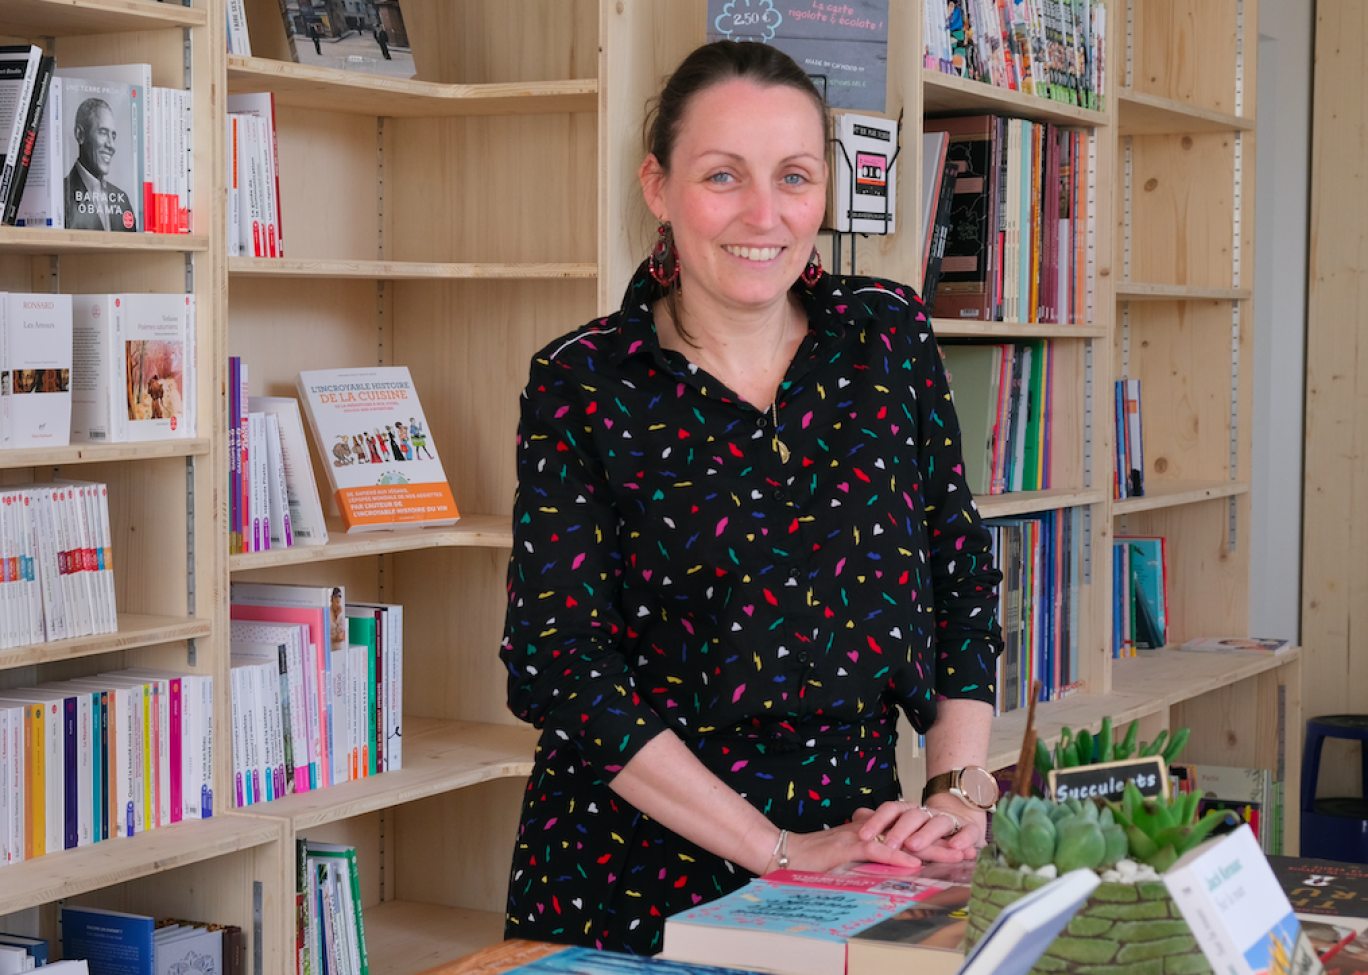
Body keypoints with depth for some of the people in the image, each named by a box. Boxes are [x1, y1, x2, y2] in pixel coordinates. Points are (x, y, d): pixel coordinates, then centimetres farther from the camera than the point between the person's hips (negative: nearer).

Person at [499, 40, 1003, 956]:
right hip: (636, 869, -3)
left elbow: (961, 575, 7)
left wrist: (959, 793, -4)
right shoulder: (583, 385, -9)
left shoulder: (888, 333, 1)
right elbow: (559, 663, -14)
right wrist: (777, 848, -18)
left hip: (857, 852, 3)